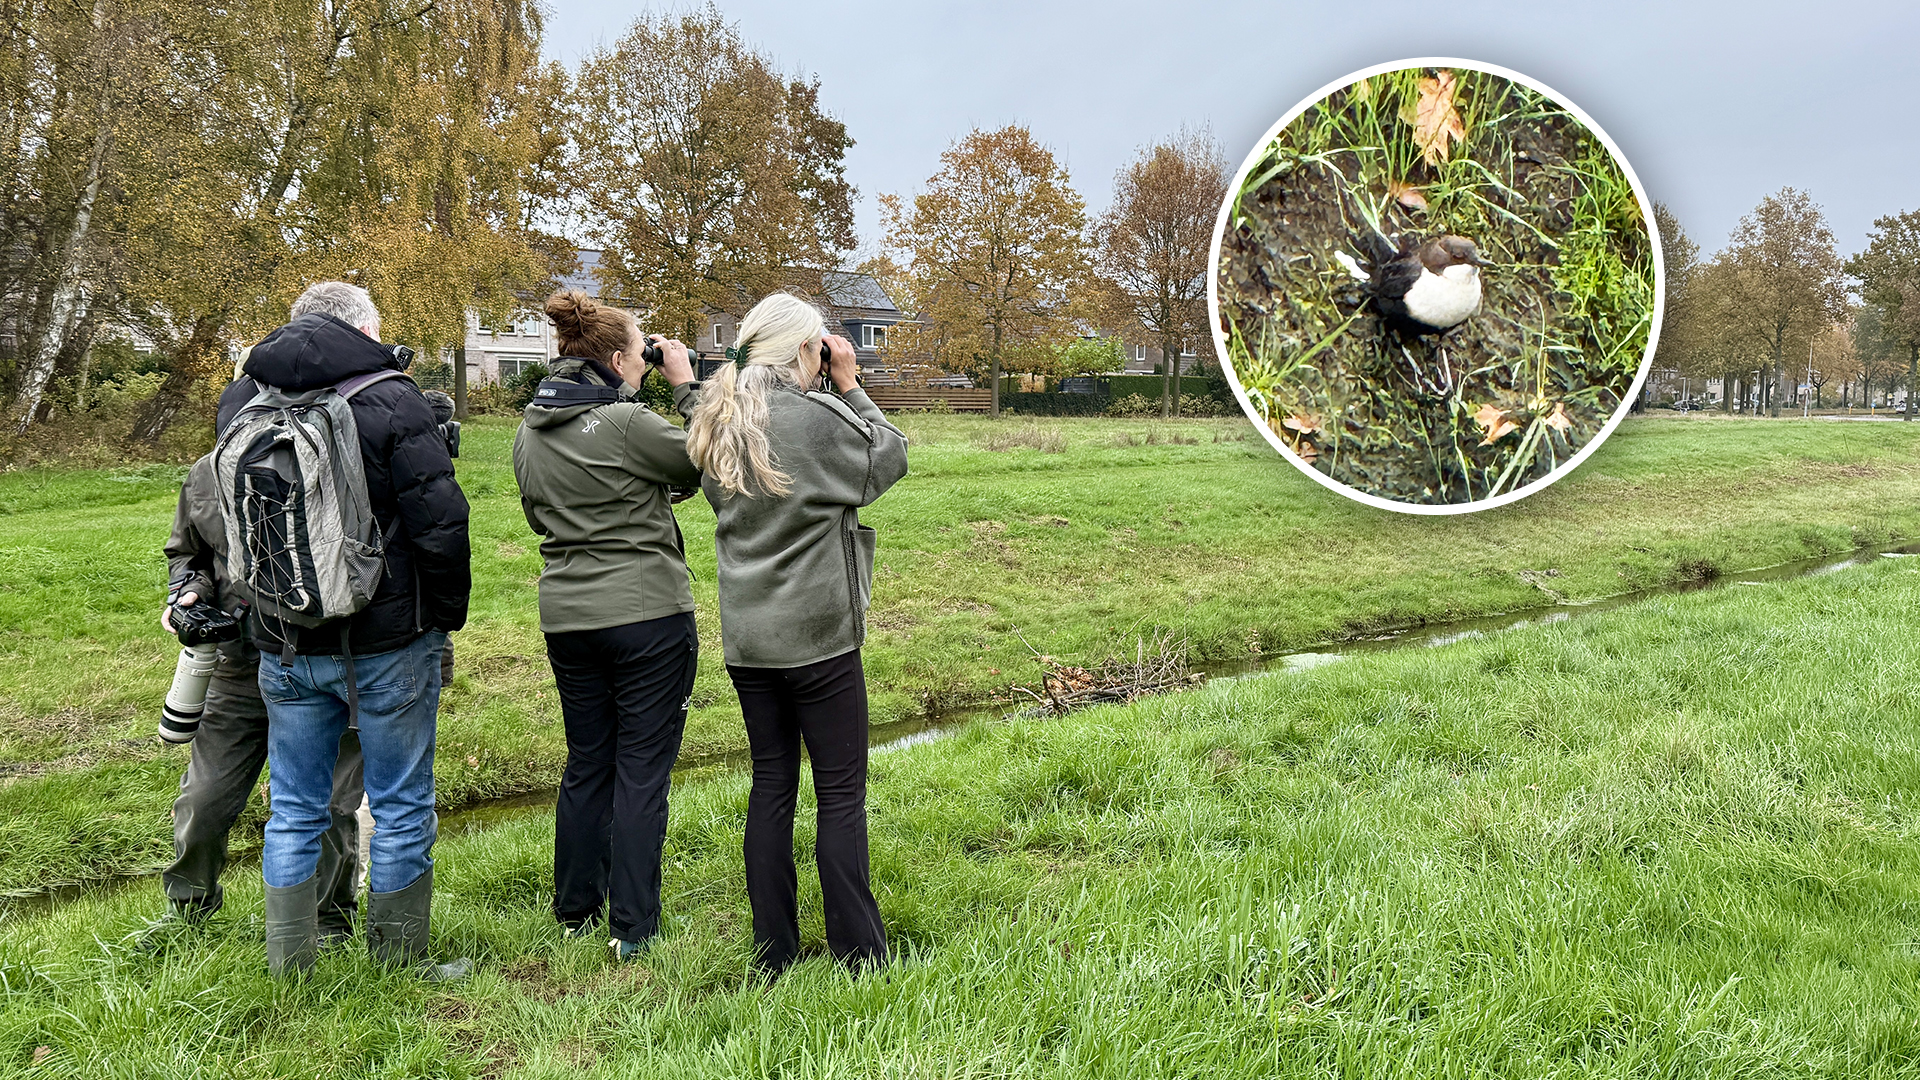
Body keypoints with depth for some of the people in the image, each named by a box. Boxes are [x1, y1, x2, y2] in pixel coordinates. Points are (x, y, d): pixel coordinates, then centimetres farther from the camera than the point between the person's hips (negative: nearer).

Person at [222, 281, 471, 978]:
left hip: (284, 646, 5)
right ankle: (401, 964, 17)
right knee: (401, 807, 8)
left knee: (295, 809, 15)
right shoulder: (388, 399, -12)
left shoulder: (241, 400, 5)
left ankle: (288, 960, 24)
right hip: (388, 643, -5)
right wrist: (446, 617, -5)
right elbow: (441, 522, -15)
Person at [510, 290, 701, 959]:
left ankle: (575, 911, 27)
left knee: (585, 764, 17)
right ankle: (633, 928, 7)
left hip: (567, 619, 7)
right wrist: (685, 384, 2)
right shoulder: (626, 423, -17)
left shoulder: (530, 433, 6)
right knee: (642, 770, 2)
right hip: (648, 615, -7)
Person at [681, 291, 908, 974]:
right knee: (842, 791, 3)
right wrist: (850, 384, 4)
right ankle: (859, 955, 10)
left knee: (771, 783, 14)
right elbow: (891, 457, -3)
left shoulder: (716, 423, 3)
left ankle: (772, 953, 20)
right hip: (817, 635, -7)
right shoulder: (818, 417, -16)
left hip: (746, 636, 7)